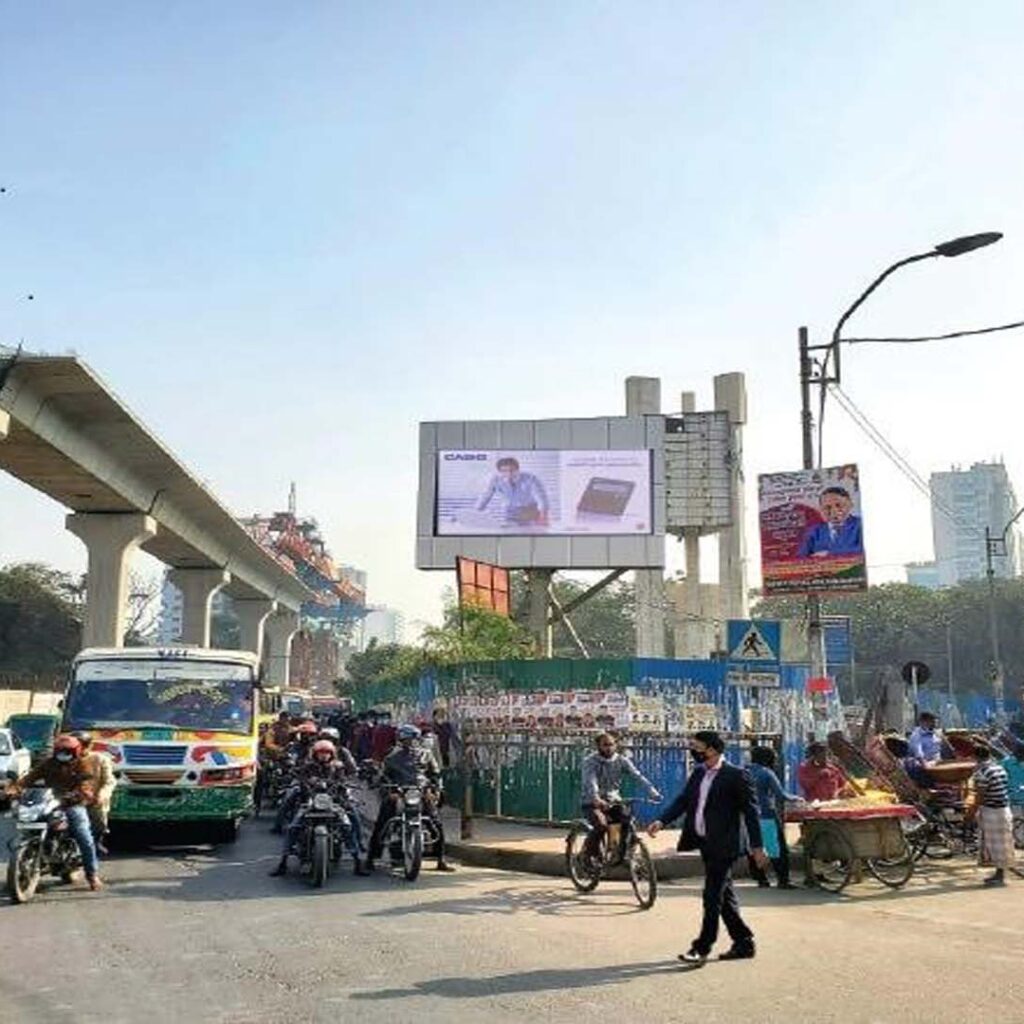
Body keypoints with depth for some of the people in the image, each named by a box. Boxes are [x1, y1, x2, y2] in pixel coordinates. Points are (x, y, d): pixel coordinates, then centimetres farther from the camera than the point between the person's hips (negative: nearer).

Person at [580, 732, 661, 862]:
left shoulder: (621, 760, -1)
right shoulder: (590, 761, -10)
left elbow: (638, 776, -12)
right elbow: (590, 781, -26)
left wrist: (653, 793, -27)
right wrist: (596, 799, -46)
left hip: (614, 801, 3)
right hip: (593, 803, -3)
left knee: (629, 821, -21)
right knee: (601, 825, -29)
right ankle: (588, 852, -6)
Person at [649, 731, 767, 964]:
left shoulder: (736, 776, -13)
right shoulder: (698, 774, 10)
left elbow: (750, 811, -11)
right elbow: (683, 800, 7)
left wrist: (756, 846, -11)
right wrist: (661, 821, -6)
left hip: (723, 844, -8)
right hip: (705, 843, 8)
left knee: (713, 896, -4)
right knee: (723, 896, 15)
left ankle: (702, 947, 4)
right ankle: (743, 943, 26)